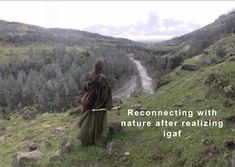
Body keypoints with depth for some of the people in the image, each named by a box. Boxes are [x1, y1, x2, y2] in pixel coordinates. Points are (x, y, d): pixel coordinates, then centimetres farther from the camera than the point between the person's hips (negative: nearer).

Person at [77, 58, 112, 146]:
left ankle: (85, 138, 32)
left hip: (90, 102, 6)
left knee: (89, 120, 20)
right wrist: (108, 104, -16)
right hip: (99, 103, -5)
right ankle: (98, 139, 20)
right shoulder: (102, 78, -23)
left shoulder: (89, 76, -5)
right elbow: (107, 92, -23)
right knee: (98, 120, 9)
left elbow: (85, 88, 6)